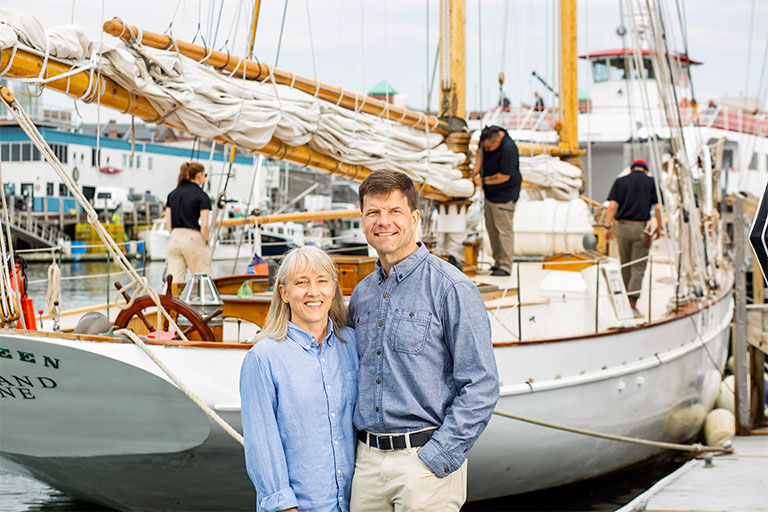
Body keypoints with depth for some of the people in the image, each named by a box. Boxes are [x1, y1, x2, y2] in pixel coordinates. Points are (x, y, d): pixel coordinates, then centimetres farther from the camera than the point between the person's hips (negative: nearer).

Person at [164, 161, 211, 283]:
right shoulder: (202, 196, -5)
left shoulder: (172, 194, 12)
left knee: (173, 278, 1)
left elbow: (168, 222, 9)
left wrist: (175, 235, 14)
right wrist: (204, 242, 1)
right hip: (193, 238, -5)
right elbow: (204, 225, -11)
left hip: (174, 238, 5)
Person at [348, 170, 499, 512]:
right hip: (366, 462, 6)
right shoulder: (361, 295, 12)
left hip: (424, 461, -5)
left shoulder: (451, 288, -8)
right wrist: (358, 450, 10)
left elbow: (481, 387, -11)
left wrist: (437, 457, -16)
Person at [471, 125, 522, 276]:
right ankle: (498, 262, 20)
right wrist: (477, 165, 5)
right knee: (491, 228, 13)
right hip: (491, 193, 9)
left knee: (504, 230, -7)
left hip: (504, 195, -9)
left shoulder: (508, 149, -27)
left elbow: (504, 176, -24)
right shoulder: (490, 134, -3)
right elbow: (480, 149, 19)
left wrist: (483, 181, -14)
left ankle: (505, 266, -5)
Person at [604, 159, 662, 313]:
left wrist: (608, 227, -1)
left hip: (623, 227, 2)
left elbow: (612, 206, -2)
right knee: (638, 267, -2)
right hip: (641, 228, -2)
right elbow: (657, 208, -2)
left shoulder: (620, 181, 7)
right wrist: (659, 227, 10)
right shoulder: (651, 182, 4)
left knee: (625, 265, 15)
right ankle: (632, 302, -14)